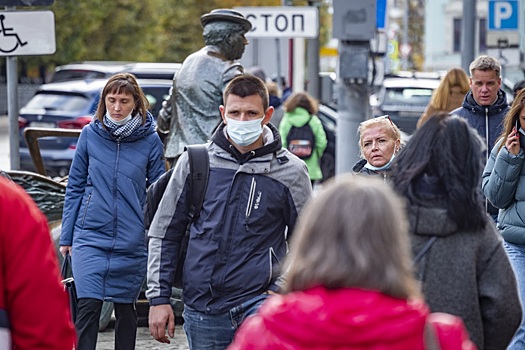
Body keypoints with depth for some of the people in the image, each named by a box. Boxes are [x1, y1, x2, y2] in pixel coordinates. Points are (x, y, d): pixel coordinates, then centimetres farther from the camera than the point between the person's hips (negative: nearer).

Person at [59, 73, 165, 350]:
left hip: (132, 241, 0)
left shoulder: (150, 140, -2)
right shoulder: (90, 135, 0)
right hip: (90, 236, 0)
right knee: (88, 306, -11)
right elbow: (75, 187, 6)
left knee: (125, 309, 11)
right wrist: (66, 236, 4)